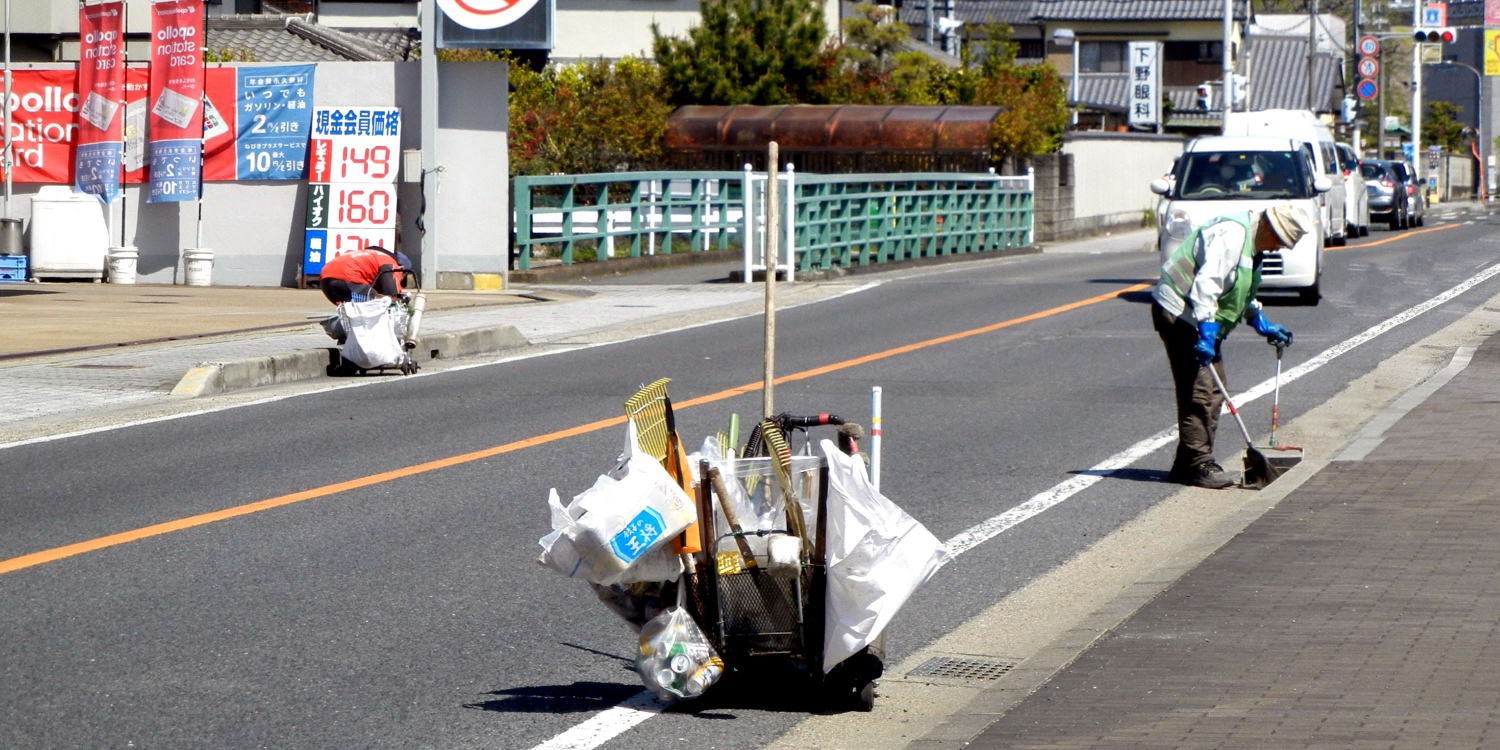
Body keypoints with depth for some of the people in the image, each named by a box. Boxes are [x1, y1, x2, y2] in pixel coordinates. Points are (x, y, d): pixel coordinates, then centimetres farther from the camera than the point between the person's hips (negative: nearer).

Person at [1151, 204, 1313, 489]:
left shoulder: (1253, 243, 15)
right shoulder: (1231, 235, -20)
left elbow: (1244, 293, 29)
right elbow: (1207, 282, -29)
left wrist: (1261, 323, 24)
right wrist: (1205, 331, -32)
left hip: (1200, 319, 11)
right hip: (1179, 313, -11)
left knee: (1213, 390, 11)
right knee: (1199, 392, -13)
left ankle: (1188, 464, 16)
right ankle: (1197, 465, -11)